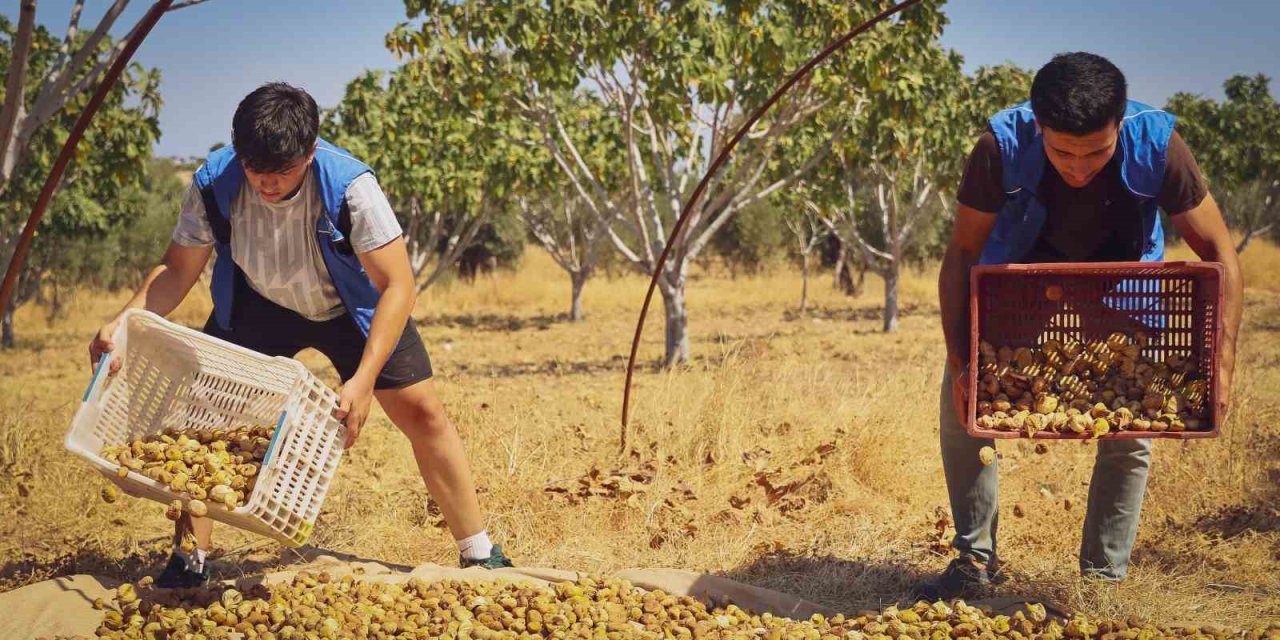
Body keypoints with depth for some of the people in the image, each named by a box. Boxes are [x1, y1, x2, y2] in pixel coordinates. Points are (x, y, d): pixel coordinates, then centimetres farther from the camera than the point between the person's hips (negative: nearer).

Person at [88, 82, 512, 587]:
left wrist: (363, 380, -44)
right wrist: (124, 322, -33)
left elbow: (398, 286, -35)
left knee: (421, 412, -6)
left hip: (350, 308, -2)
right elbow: (178, 270, -15)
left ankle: (479, 555, 7)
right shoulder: (213, 186, -28)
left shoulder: (349, 186, -36)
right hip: (256, 306, 2)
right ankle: (190, 559, 5)